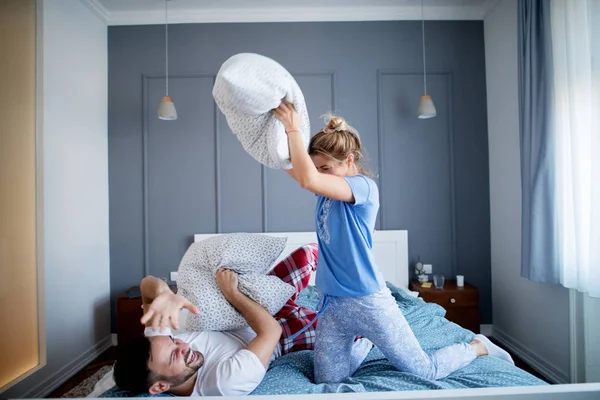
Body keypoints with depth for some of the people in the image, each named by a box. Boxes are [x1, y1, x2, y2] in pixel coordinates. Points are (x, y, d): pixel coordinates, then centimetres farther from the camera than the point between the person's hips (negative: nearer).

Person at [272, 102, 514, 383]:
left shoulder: (364, 187, -18)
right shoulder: (328, 190, 6)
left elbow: (308, 180, -33)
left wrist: (293, 129, -24)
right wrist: (279, 128, -5)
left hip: (368, 302, -7)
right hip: (332, 302, 7)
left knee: (427, 372, 9)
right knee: (327, 381, 12)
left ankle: (478, 347, 37)